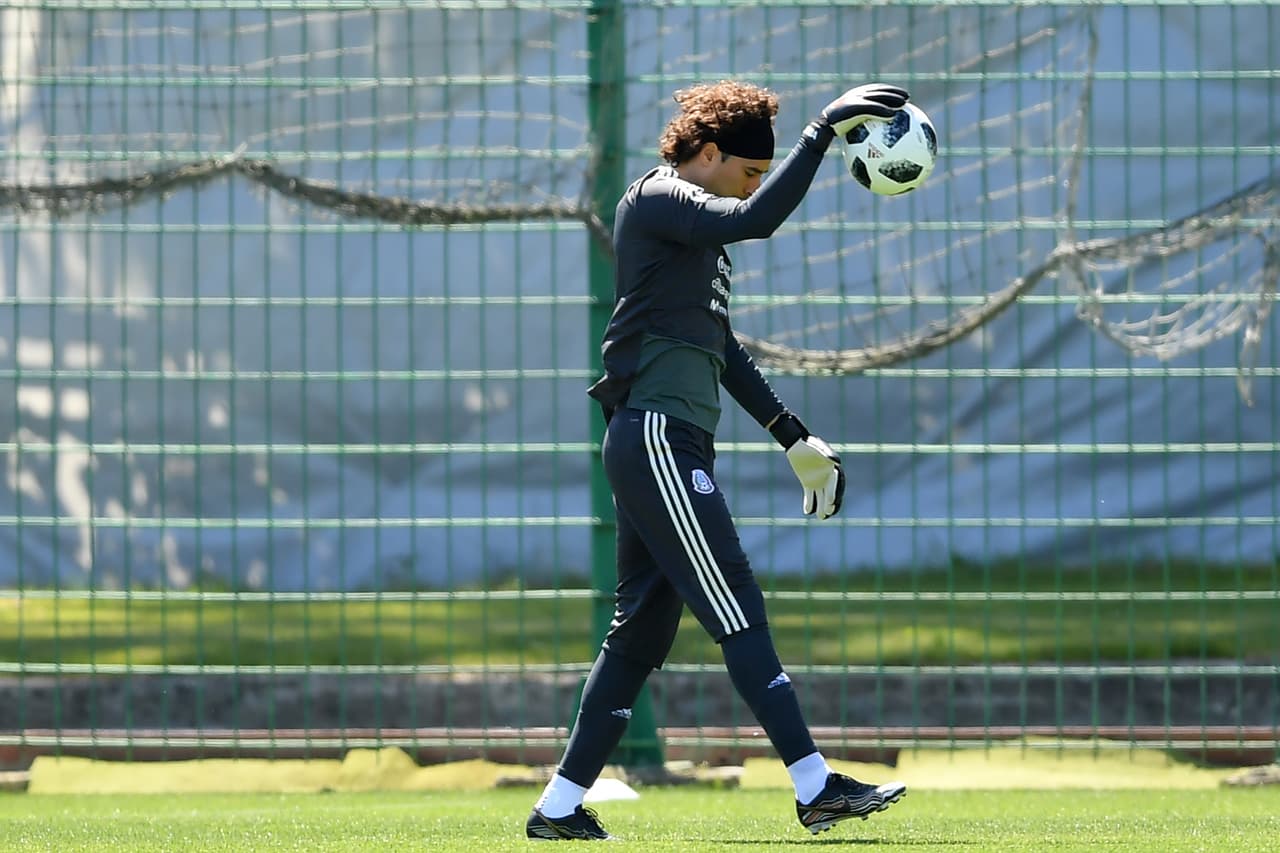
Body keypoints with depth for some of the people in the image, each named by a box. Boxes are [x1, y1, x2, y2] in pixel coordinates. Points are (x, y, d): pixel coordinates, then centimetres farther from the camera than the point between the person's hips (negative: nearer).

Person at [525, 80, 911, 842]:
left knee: (643, 629, 9)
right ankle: (815, 786, -16)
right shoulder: (657, 200, -7)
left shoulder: (694, 226, 23)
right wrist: (823, 133, -26)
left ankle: (562, 807, 10)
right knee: (738, 612, -13)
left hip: (672, 447, 10)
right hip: (656, 439, -10)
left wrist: (793, 436, 29)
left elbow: (721, 350, 29)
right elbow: (755, 220, -26)